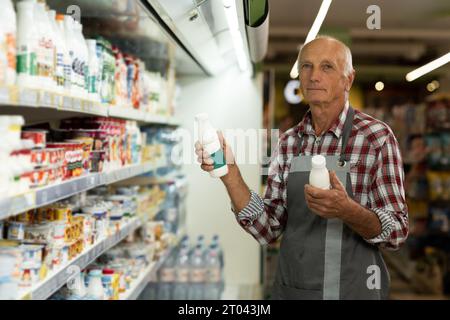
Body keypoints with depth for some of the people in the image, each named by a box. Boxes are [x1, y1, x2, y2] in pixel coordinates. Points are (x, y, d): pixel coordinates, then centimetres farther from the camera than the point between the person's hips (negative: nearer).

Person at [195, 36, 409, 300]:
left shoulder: (377, 137, -11)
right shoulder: (289, 142, 2)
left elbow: (396, 232, -11)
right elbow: (268, 230, -1)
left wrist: (347, 211, -30)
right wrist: (230, 174, -13)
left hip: (351, 290, -4)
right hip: (289, 288, 4)